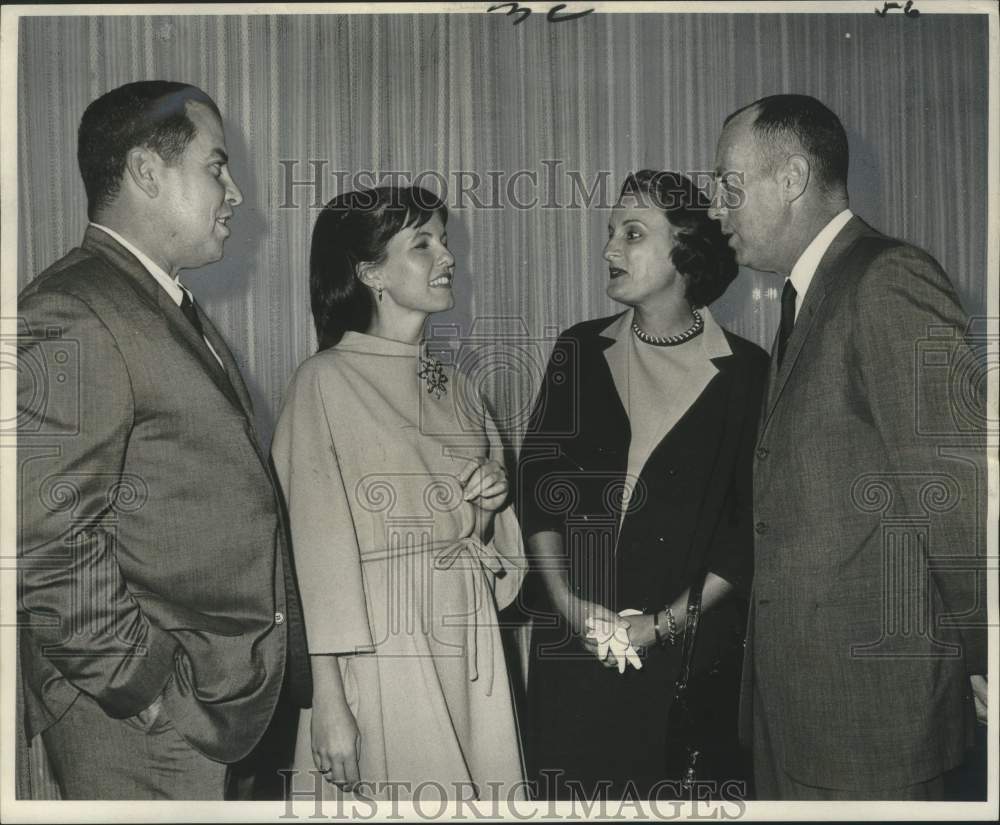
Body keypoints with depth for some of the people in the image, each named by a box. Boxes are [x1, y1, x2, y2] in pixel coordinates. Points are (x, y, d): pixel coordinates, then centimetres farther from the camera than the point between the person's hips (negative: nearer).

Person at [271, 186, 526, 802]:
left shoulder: (453, 386, 11)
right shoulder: (327, 381, -8)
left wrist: (487, 507, -2)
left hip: (467, 648, 6)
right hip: (379, 653, -6)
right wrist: (328, 700, -15)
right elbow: (316, 548, -12)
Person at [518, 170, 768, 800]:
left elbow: (752, 527, -5)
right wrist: (567, 600, -7)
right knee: (569, 790, 9)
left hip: (689, 650, -2)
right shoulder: (581, 351, 5)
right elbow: (537, 478, 4)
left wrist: (665, 623, -10)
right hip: (573, 651, 2)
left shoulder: (744, 371, -4)